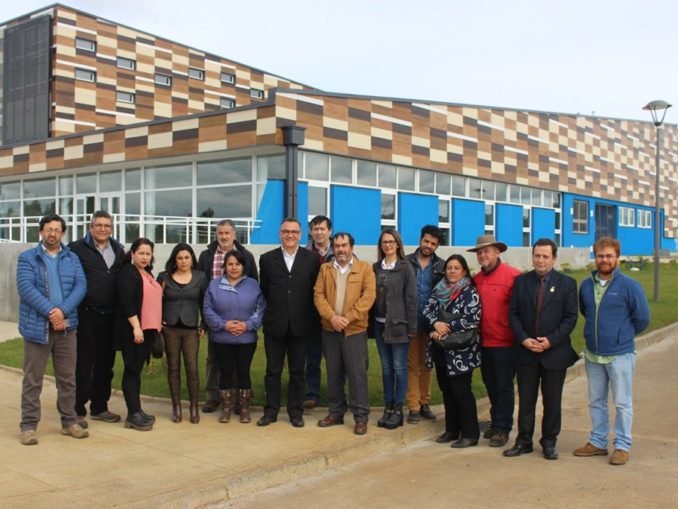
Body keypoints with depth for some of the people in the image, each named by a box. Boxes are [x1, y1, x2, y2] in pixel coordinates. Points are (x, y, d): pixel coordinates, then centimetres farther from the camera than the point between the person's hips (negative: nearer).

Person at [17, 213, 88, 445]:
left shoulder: (72, 259, 10)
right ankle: (29, 425, 10)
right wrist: (50, 311, -21)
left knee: (67, 377, 11)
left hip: (66, 327, 3)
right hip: (37, 327, -3)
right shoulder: (27, 258, 1)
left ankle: (69, 421, 21)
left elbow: (81, 286, -2)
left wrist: (63, 310, -18)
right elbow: (26, 288, -12)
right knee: (33, 379, 2)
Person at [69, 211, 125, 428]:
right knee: (83, 365, 0)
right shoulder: (77, 248, -5)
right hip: (86, 315, -5)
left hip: (110, 316, 6)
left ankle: (99, 407, 25)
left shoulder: (118, 250, 14)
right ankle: (78, 410, 11)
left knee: (106, 364, 13)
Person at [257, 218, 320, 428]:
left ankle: (295, 411, 19)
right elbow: (264, 290, 8)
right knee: (273, 370, 8)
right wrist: (273, 310, 6)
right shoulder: (267, 259, 4)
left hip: (300, 325, 0)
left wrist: (307, 315, 1)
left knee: (297, 371, 8)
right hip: (274, 324, 1)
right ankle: (271, 410, 18)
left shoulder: (311, 259, 2)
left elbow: (315, 291, 4)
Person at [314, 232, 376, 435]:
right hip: (330, 329, 3)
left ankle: (361, 417, 5)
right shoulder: (325, 268, 10)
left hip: (355, 329, -3)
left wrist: (347, 318, -15)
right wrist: (332, 316, -14)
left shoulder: (365, 268, 1)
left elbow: (369, 296, -8)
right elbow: (318, 295, 2)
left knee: (357, 373, -3)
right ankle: (336, 412, 22)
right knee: (333, 373, 10)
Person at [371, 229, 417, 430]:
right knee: (386, 368, 11)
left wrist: (411, 327, -10)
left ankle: (397, 409, 9)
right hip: (380, 324, 5)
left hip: (398, 324, -4)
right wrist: (371, 322, 3)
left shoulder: (405, 268, -4)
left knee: (399, 367, 1)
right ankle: (388, 407, 18)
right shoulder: (375, 268, 8)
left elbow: (411, 298, -7)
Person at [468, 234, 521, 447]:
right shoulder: (476, 279, 8)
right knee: (490, 385, 16)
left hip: (505, 343, -6)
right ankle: (496, 423, 31)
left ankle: (503, 428, 14)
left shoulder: (512, 275, -12)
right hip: (484, 342, 6)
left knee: (504, 387, 4)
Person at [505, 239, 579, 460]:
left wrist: (551, 340, -14)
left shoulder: (566, 283, 0)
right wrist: (524, 339, -10)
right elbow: (513, 313, 3)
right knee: (526, 400, 8)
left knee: (552, 401, 8)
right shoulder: (521, 281, 4)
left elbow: (570, 317, -4)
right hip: (526, 352, 1)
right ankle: (523, 441, 19)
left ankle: (549, 442, 21)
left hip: (555, 352, -1)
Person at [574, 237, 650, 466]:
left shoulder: (629, 286, -11)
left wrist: (623, 335, 5)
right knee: (596, 401, 14)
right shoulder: (586, 285, 2)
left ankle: (622, 446, 16)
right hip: (593, 354, 5)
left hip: (620, 355, -5)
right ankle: (598, 442, 27)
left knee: (623, 403, 4)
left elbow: (642, 318, -4)